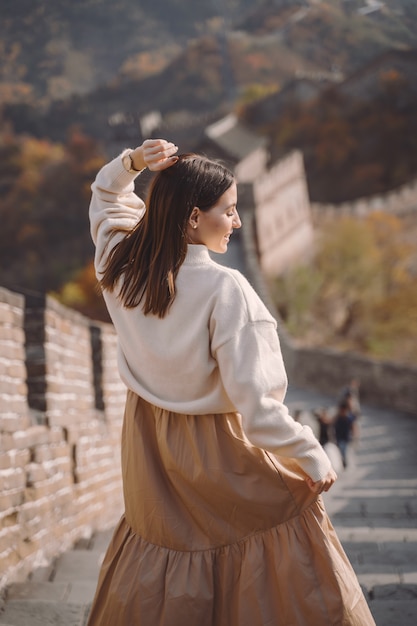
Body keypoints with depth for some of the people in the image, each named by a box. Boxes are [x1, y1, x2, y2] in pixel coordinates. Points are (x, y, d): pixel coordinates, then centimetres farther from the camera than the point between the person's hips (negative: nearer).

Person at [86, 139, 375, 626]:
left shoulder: (120, 266, -8)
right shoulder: (223, 290, -26)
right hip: (215, 451, -6)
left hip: (147, 447, 7)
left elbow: (105, 195, 15)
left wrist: (131, 163, -4)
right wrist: (311, 456, -17)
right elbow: (254, 401, -27)